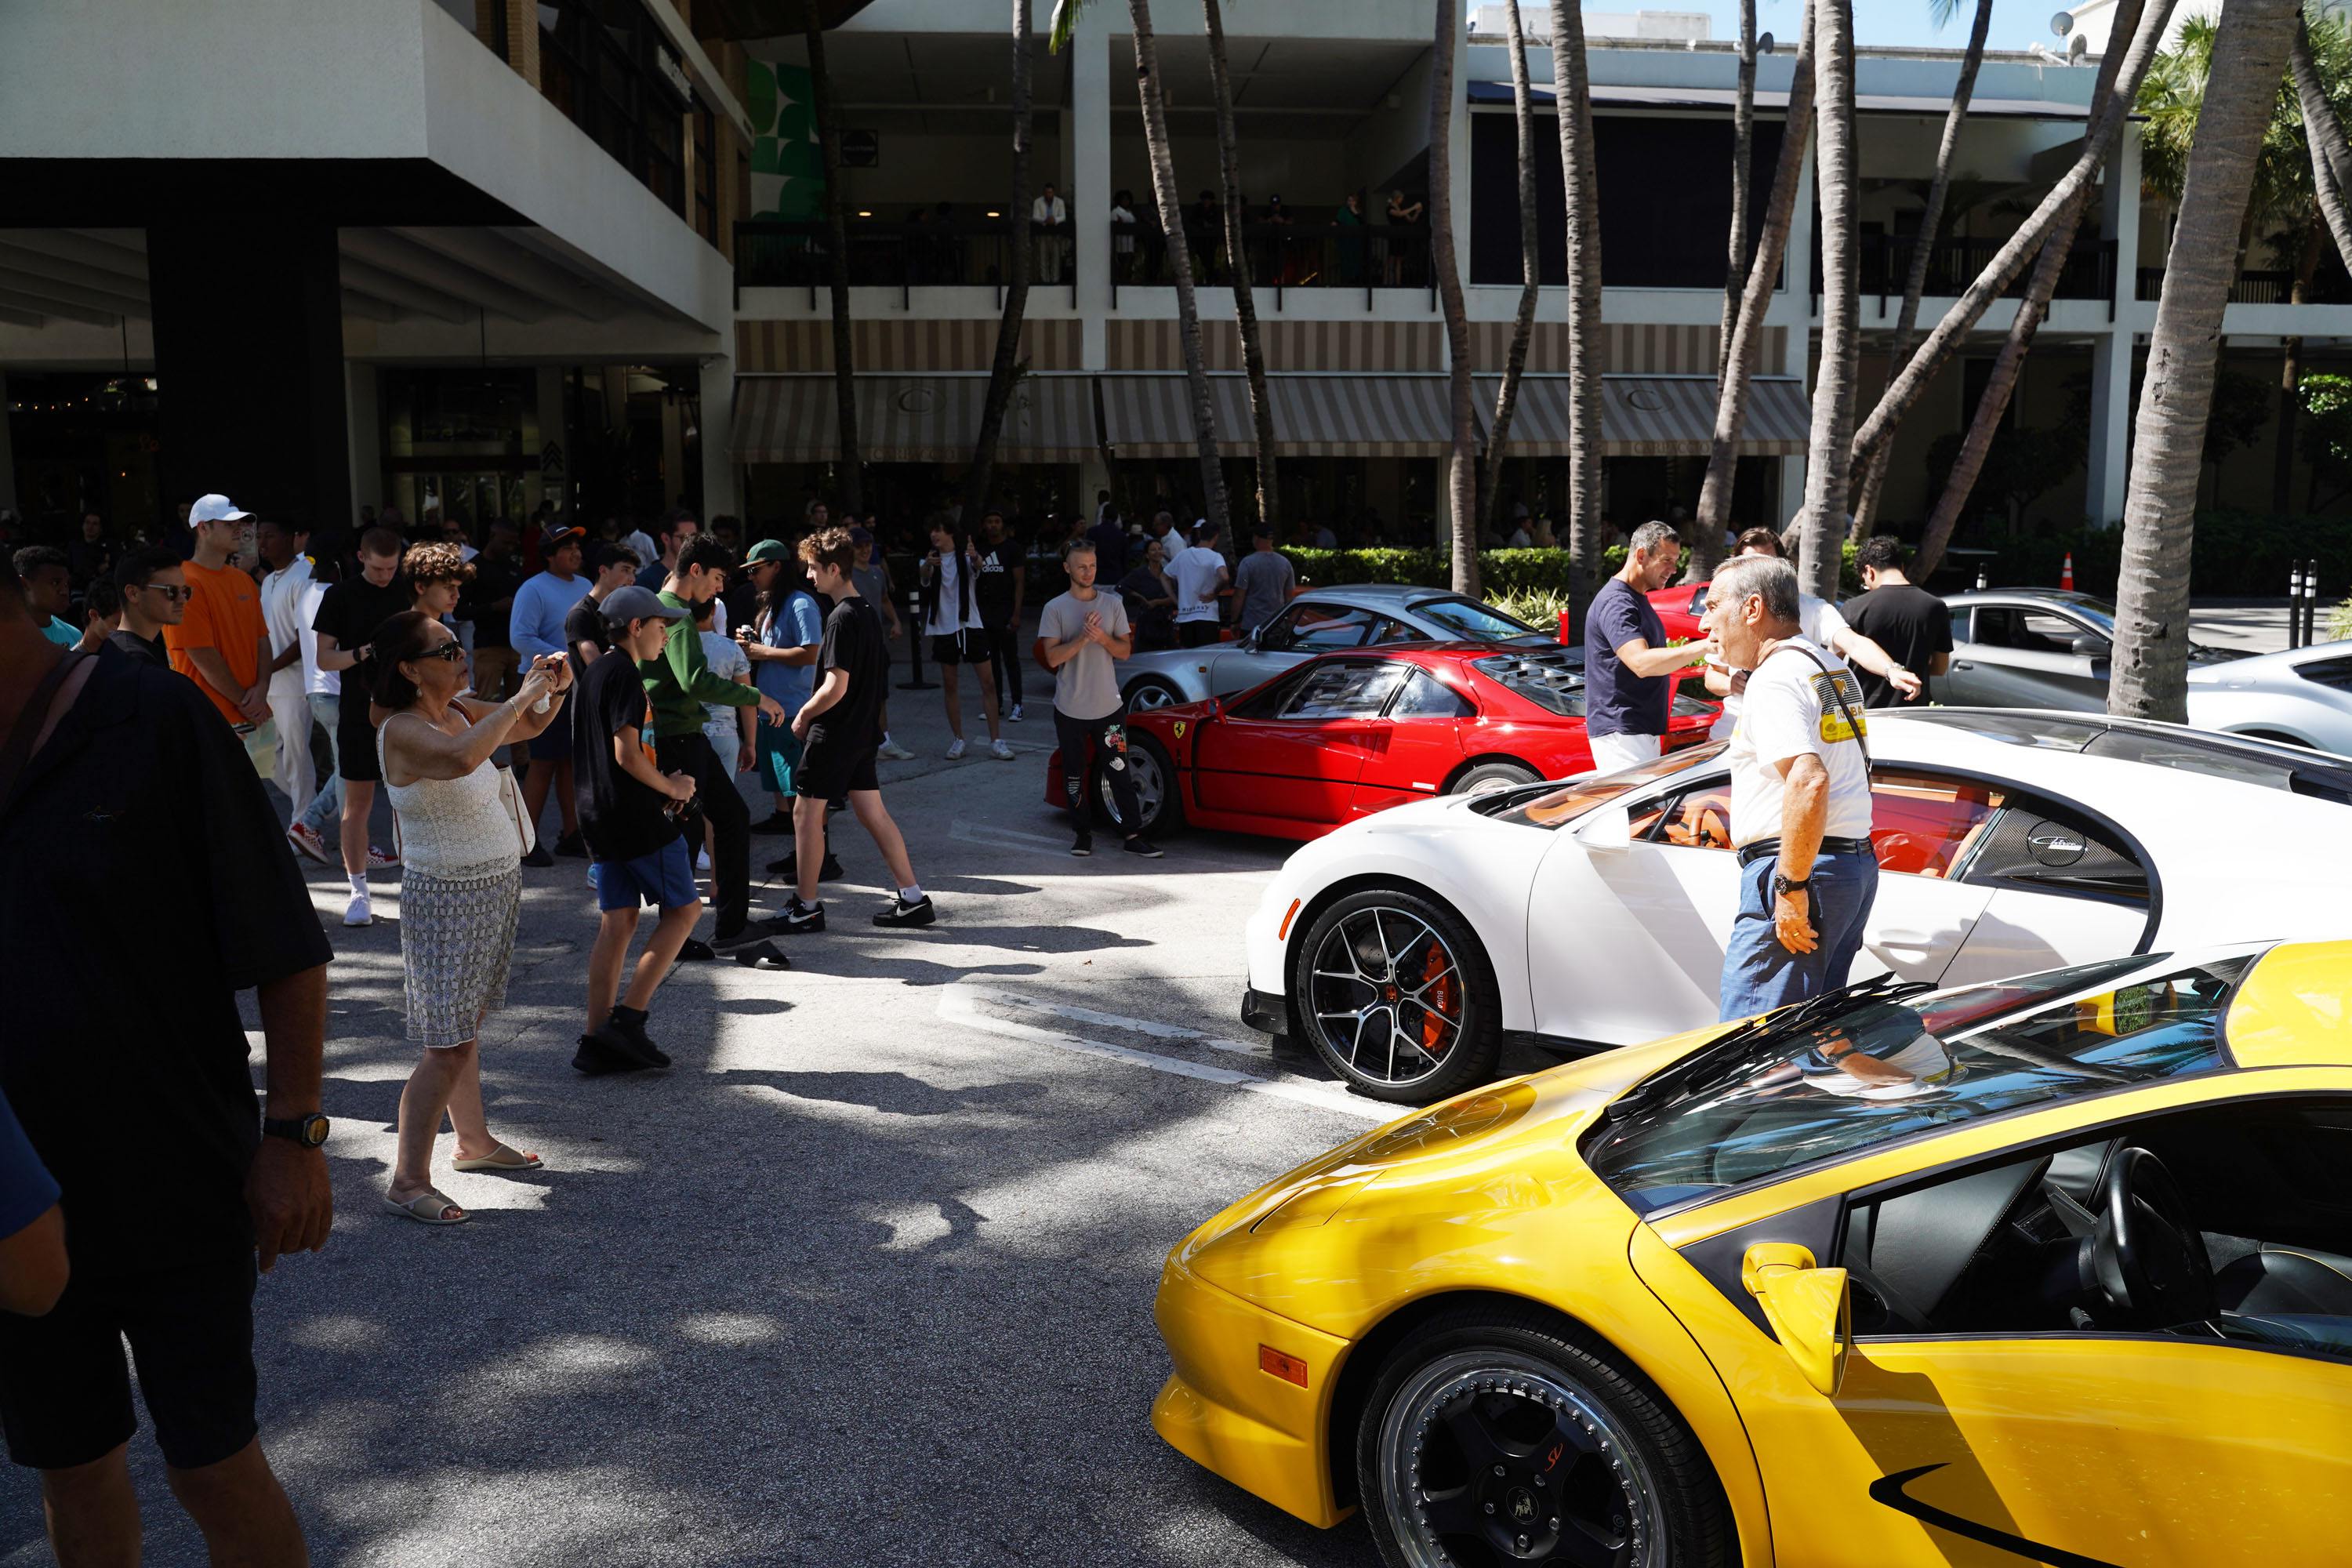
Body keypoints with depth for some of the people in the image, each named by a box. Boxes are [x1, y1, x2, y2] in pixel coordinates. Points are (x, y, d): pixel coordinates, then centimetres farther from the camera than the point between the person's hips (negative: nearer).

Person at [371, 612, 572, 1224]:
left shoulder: (460, 711, 5)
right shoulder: (403, 731, -20)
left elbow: (530, 726, 20)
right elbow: (461, 759, -41)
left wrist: (553, 690, -2)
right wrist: (520, 696, -32)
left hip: (494, 886, 8)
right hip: (447, 896, -8)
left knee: (466, 1027, 18)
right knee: (448, 1046, -5)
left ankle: (474, 1140, 30)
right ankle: (408, 1180, 3)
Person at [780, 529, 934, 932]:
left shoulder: (841, 618, -19)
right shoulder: (867, 612, 9)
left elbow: (836, 686, -23)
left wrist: (804, 714, -7)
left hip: (833, 732, -9)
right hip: (863, 730, 9)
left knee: (806, 813, 3)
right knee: (873, 813, 11)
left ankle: (806, 908, 10)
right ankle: (913, 899, 12)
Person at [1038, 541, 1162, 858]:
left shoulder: (1112, 604, 7)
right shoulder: (1055, 608, -1)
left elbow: (1125, 650, 5)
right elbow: (1052, 657, -9)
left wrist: (1103, 638, -14)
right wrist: (1083, 638, -21)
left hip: (1108, 706, 1)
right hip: (1070, 709, -1)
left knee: (1120, 772, 0)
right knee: (1075, 774, 7)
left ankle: (1134, 835, 4)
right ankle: (1084, 833, 20)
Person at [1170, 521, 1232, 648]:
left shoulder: (1182, 555, 9)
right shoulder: (1214, 557, -8)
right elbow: (1225, 578, -26)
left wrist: (1176, 601, 11)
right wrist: (1214, 594, -9)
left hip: (1184, 617, 5)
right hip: (1206, 616, -5)